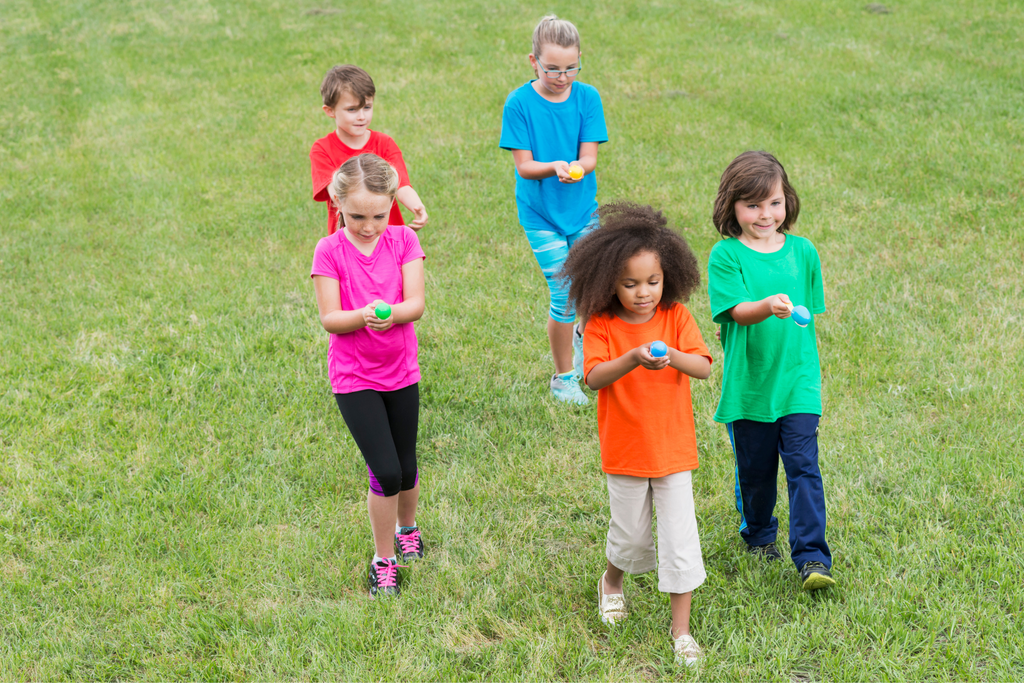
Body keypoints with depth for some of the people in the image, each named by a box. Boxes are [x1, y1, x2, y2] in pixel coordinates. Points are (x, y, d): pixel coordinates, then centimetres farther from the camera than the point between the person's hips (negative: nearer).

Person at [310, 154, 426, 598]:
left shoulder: (403, 241, -4)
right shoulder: (329, 251, -10)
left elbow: (416, 304, -11)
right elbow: (329, 319, -13)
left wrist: (391, 313, -31)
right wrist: (362, 317, -32)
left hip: (401, 371, 3)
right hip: (354, 377, -3)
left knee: (406, 467, 13)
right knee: (385, 472, -9)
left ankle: (407, 528, 45)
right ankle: (383, 559, 12)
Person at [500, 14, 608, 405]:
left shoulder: (587, 98, -3)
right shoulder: (519, 103, -10)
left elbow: (589, 157, -8)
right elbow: (524, 165, -11)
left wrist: (577, 168, -30)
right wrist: (555, 168, -30)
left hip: (583, 208, 3)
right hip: (540, 213, -3)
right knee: (564, 295, -7)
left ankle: (584, 336, 37)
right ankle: (563, 377, 14)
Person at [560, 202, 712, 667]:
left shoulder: (675, 316, -6)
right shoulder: (602, 325, -10)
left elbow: (704, 367, -15)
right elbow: (593, 378, -21)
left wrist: (673, 357, -35)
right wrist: (632, 359, -37)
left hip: (673, 448, 1)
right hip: (625, 451, -1)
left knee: (680, 538, 0)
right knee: (630, 534, 14)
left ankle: (681, 628, 12)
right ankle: (611, 582, 47)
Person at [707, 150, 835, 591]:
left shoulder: (803, 251, 3)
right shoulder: (725, 256, -7)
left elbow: (810, 317, 12)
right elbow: (737, 311, -20)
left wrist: (806, 361, 13)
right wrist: (768, 306, -40)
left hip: (797, 381, 1)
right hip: (748, 385, -1)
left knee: (803, 466, -7)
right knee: (755, 469, 13)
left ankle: (812, 558, -5)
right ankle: (759, 536, 37)